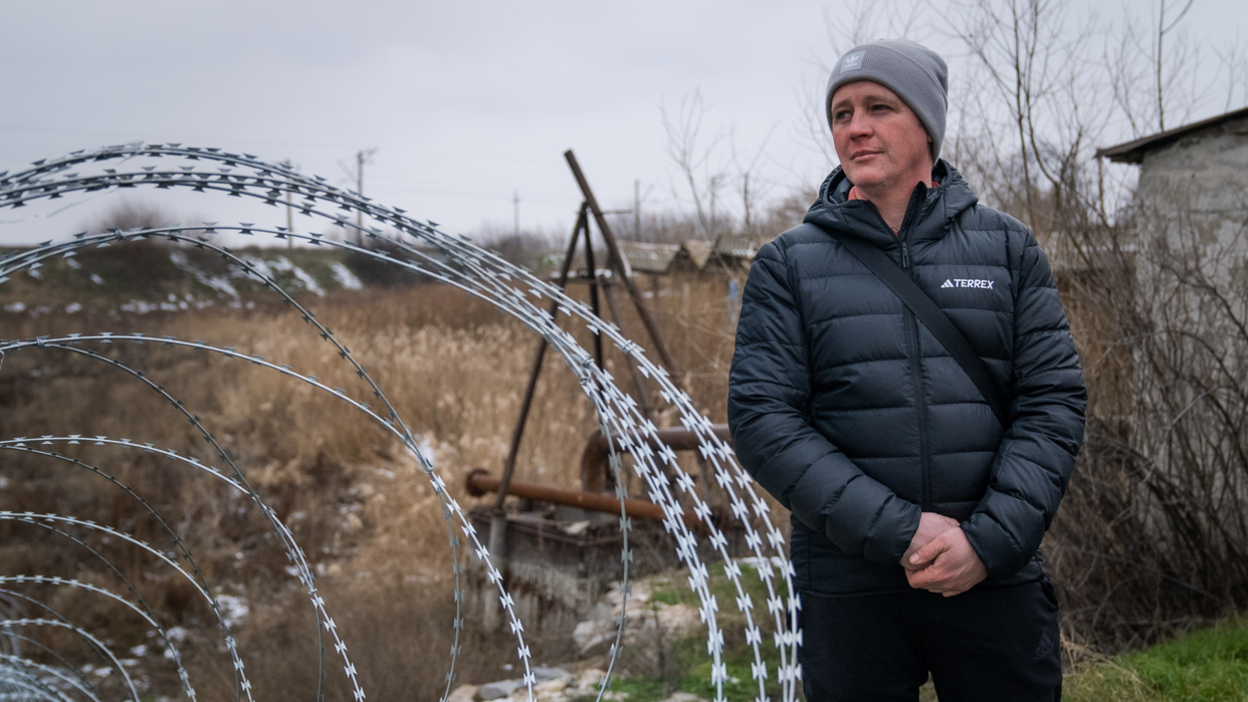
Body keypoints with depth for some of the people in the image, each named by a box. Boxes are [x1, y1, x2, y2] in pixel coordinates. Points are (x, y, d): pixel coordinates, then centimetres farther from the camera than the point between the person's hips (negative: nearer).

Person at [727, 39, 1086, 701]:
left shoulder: (1007, 246, 6)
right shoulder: (787, 265, 2)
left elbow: (1054, 398, 1)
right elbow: (761, 418, -7)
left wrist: (992, 538, -13)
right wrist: (900, 532, -16)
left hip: (997, 579, 1)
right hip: (848, 586, -1)